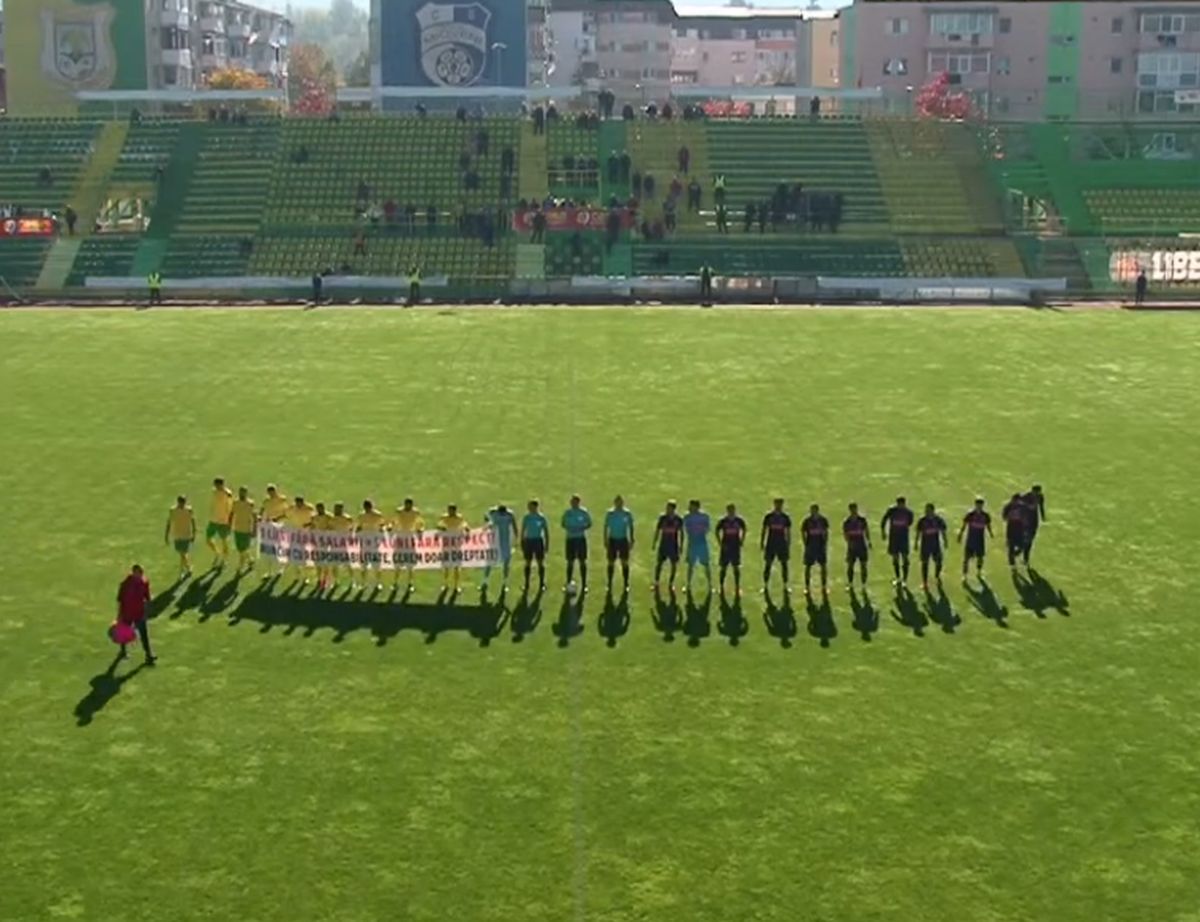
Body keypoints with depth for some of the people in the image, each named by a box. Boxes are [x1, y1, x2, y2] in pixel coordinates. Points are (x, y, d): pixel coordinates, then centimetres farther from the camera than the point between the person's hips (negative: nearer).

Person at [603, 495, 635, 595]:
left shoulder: (627, 513, -4)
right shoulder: (610, 513, -5)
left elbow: (630, 527, 3)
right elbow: (606, 527, 0)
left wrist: (631, 541, 0)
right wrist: (606, 541, -4)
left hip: (623, 540, 0)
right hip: (612, 540, 0)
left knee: (625, 563, 2)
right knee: (611, 563, 4)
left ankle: (626, 585, 10)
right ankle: (610, 584, 13)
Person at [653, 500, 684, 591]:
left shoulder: (678, 519, -6)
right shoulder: (662, 518, -5)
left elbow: (681, 533, 3)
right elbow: (658, 530, 5)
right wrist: (654, 542, 4)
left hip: (673, 545, 0)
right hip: (663, 544, 0)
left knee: (674, 564, 5)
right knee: (659, 563, 1)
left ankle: (671, 584, 18)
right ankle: (656, 583, 12)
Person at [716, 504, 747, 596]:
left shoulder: (739, 521, -2)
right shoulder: (723, 521, -6)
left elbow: (744, 531, 12)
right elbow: (717, 532, 3)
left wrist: (742, 541, 3)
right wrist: (721, 543, -5)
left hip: (736, 547, 1)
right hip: (726, 547, -1)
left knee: (736, 567, 5)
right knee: (724, 568, 3)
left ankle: (737, 587, 14)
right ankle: (722, 587, 13)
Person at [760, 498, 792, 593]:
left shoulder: (785, 517, 3)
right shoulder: (768, 517, 1)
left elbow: (788, 532, 7)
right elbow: (764, 530, 5)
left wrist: (788, 545, 4)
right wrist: (762, 543, 0)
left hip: (782, 544, 1)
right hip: (770, 544, -1)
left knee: (784, 564, 2)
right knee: (767, 565, 1)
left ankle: (785, 586, 10)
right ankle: (765, 586, 8)